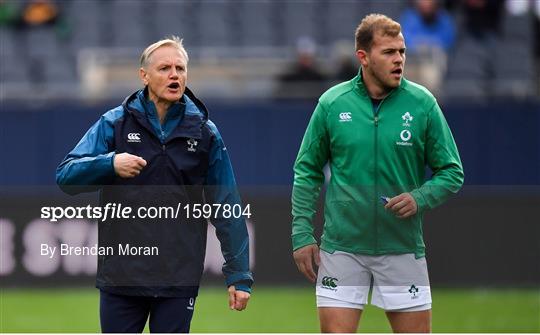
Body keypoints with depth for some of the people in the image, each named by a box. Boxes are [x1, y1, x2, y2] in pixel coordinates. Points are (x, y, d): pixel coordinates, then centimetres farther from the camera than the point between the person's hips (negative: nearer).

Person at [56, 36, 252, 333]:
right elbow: (65, 176, -5)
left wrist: (239, 274, 1)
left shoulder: (205, 133, 5)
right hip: (121, 273, 0)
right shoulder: (114, 124, 2)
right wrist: (110, 164, -24)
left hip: (180, 279, 0)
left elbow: (227, 210, 5)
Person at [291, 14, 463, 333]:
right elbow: (307, 171, 7)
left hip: (403, 248, 0)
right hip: (342, 246, 0)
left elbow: (451, 172, 4)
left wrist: (419, 198, -15)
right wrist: (302, 234, 1)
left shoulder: (422, 103, -2)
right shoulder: (332, 103, -1)